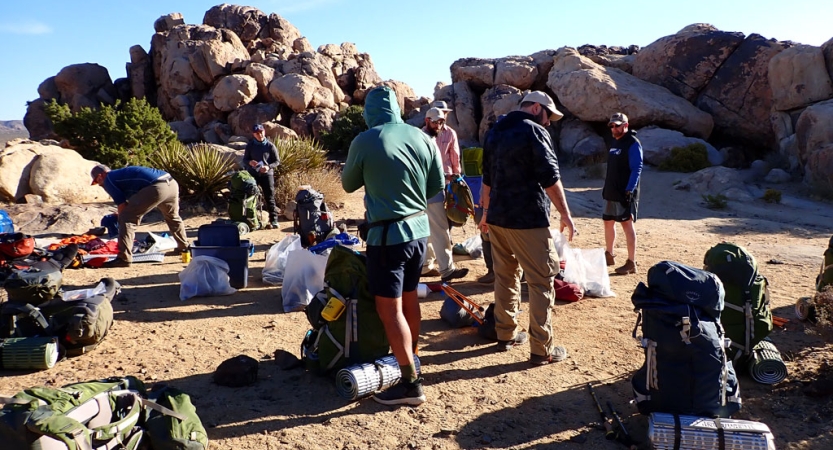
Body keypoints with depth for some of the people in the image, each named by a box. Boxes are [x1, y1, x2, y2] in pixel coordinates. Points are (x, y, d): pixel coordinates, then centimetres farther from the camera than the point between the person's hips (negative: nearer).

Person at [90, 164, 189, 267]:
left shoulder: (108, 180, 11)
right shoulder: (120, 173, 36)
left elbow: (122, 204, 5)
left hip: (155, 188, -9)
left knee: (126, 218, 0)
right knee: (173, 217, 33)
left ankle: (124, 258, -3)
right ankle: (184, 247, 49)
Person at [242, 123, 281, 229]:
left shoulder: (270, 146, -3)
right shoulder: (250, 145, 3)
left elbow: (277, 161, 0)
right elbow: (244, 160, 7)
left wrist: (268, 167, -19)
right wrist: (249, 162, -17)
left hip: (267, 174, -2)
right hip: (252, 174, 2)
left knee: (270, 197, -2)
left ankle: (274, 220, 2)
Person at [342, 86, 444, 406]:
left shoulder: (364, 141, -13)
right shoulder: (423, 138, 0)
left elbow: (348, 185, 3)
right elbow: (437, 186, 7)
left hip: (388, 234, -6)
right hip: (419, 229, 6)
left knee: (390, 309, 1)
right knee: (409, 298, 21)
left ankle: (410, 383, 4)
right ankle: (410, 358, 37)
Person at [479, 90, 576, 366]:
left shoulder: (494, 132, 16)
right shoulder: (535, 131, -8)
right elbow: (550, 178, -15)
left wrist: (487, 212, 29)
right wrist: (565, 214, -10)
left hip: (497, 216, 8)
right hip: (528, 219, -8)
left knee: (505, 276, 16)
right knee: (542, 281, -3)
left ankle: (506, 334, 24)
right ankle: (542, 349, -1)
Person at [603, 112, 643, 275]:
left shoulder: (632, 144, -11)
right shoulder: (615, 142, 15)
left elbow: (637, 169, -18)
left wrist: (629, 190, -24)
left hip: (625, 193, -9)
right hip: (611, 192, 9)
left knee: (627, 225, -7)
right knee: (608, 223, 15)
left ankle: (631, 263, -3)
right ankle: (609, 255, 29)